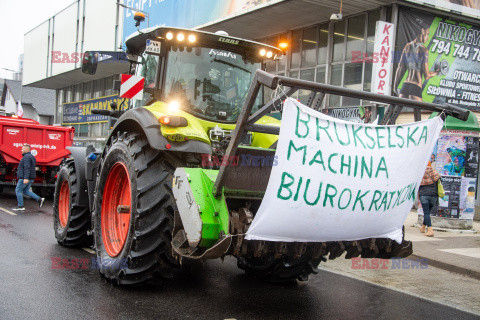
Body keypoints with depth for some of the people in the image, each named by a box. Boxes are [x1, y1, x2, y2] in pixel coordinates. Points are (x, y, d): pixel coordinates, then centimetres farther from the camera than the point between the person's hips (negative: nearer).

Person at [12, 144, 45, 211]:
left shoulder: (26, 157, -15)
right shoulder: (31, 156, 16)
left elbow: (27, 168, -25)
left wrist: (26, 178, -31)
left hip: (25, 178, -10)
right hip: (30, 178, 10)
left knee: (18, 190, 0)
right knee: (26, 191, 14)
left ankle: (20, 206, 1)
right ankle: (39, 199, 3)